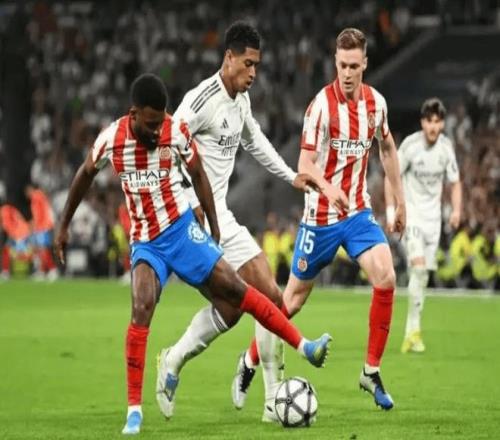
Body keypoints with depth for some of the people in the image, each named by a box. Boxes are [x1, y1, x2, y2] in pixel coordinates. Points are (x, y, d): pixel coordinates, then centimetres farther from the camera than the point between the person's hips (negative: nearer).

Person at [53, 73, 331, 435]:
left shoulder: (177, 133, -12)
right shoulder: (111, 140, -10)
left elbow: (198, 175, 5)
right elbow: (85, 175, 10)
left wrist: (215, 229, 8)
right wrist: (64, 226, 17)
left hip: (181, 229, 1)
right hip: (144, 241, -1)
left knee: (234, 290, -8)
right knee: (142, 308, -22)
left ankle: (304, 347, 3)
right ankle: (134, 410, -18)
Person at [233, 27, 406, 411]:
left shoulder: (376, 103, 0)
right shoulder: (322, 105, -17)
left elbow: (387, 149, 18)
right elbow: (305, 166, -20)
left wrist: (400, 201, 20)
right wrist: (328, 189, -40)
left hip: (358, 211, 4)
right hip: (321, 216, -4)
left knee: (386, 278, -17)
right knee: (293, 298, 6)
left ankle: (372, 371, -5)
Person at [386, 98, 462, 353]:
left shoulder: (446, 147, -3)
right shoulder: (410, 145, -14)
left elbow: (455, 182, 9)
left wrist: (456, 210, -7)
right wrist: (391, 212, -10)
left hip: (433, 216, 4)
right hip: (411, 212, -4)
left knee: (423, 275, 6)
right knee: (418, 265, -20)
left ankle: (411, 332, 15)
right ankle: (414, 330, -15)